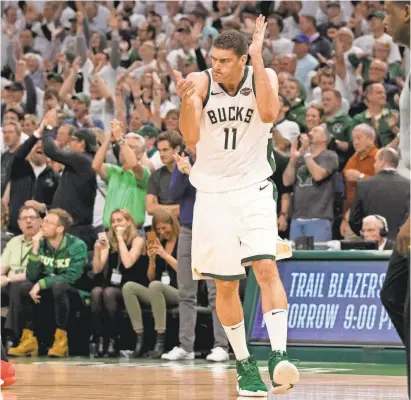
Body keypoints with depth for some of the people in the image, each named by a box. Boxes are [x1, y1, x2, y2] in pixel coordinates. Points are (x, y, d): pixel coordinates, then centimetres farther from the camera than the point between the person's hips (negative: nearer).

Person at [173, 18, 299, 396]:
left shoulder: (263, 76, -8)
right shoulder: (200, 82, -8)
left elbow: (269, 113, -28)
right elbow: (191, 137, -18)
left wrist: (257, 57, -30)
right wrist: (187, 102, -37)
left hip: (254, 188, -1)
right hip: (213, 192, 1)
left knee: (266, 267, -20)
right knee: (226, 285, 7)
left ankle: (279, 356, -26)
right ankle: (244, 364, 19)